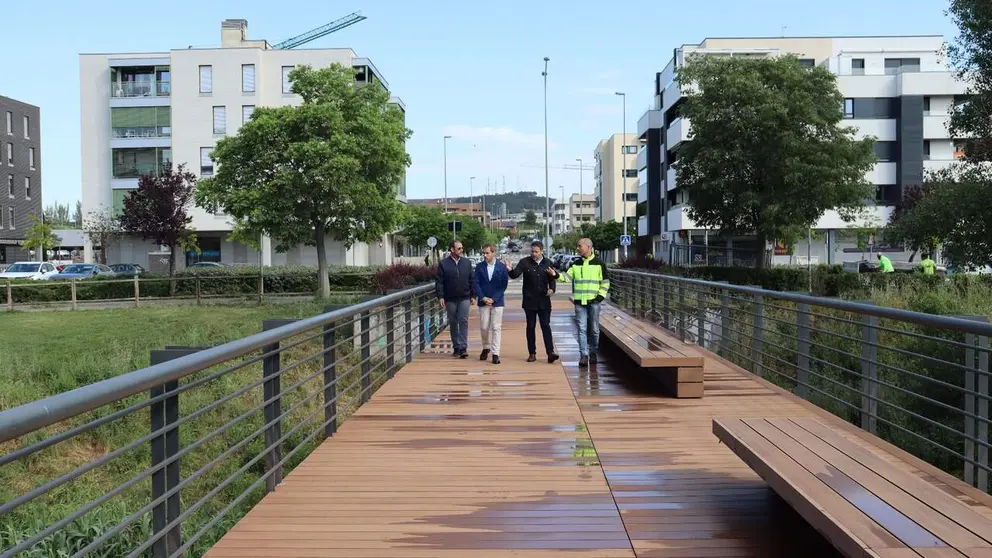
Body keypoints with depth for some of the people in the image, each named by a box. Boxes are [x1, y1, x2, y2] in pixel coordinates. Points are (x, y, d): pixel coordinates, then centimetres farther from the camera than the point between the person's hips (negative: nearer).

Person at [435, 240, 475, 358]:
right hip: (450, 299, 0)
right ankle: (456, 348, 16)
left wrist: (473, 295, 4)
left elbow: (472, 280, 9)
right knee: (453, 323, 7)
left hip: (464, 298, 0)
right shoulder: (443, 264, -1)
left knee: (463, 321, -9)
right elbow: (439, 282, -3)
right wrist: (440, 297, -10)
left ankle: (463, 348, -9)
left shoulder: (467, 262, 7)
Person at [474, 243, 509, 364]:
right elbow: (476, 283, 1)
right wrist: (483, 298, -10)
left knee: (496, 328, -3)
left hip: (497, 301, -1)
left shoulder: (502, 267, -1)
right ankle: (486, 348, 27)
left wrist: (493, 299, -9)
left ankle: (495, 354, -2)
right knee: (484, 327, 3)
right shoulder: (479, 267, 3)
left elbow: (504, 285, -2)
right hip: (483, 301, 2)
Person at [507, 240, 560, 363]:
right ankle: (532, 353, 12)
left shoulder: (548, 263, 7)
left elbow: (552, 279, 13)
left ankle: (550, 353, -6)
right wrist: (510, 270, -32)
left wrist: (552, 289, -6)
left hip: (544, 301, 1)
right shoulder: (525, 262, -1)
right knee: (530, 327, 6)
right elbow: (515, 275, -10)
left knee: (546, 326, -3)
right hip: (530, 301, -1)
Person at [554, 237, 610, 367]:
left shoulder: (599, 263, 1)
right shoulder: (576, 264, 11)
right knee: (581, 329, -4)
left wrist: (601, 295, -6)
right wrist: (556, 275, -16)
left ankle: (593, 353, 20)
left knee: (594, 329, 6)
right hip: (579, 301, 2)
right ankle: (583, 355, -4)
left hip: (593, 301, -2)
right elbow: (567, 277, 2)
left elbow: (605, 282, 4)